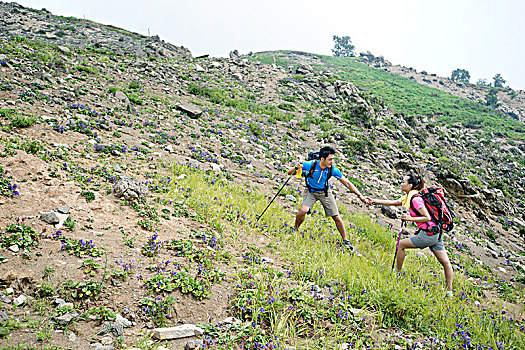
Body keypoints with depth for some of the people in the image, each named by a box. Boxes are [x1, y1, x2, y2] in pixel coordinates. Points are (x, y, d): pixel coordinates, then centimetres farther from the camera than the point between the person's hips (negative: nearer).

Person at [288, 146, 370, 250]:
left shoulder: (333, 169, -22)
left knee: (337, 217, -3)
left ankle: (345, 240, 16)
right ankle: (295, 229, 3)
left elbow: (347, 183, -14)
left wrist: (360, 196, -18)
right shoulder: (310, 164, -27)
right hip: (311, 191, -2)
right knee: (303, 210, -27)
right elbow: (289, 173, -20)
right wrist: (295, 168, -44)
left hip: (325, 192, 2)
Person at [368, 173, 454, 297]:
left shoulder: (415, 199, -15)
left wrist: (410, 218, -15)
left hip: (428, 234, -9)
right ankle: (449, 292, 12)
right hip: (436, 234, 9)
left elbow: (427, 217, -16)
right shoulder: (408, 197, 14)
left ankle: (397, 273, 18)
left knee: (401, 244, 5)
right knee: (445, 263, 8)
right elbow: (392, 202, 20)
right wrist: (374, 201, 19)